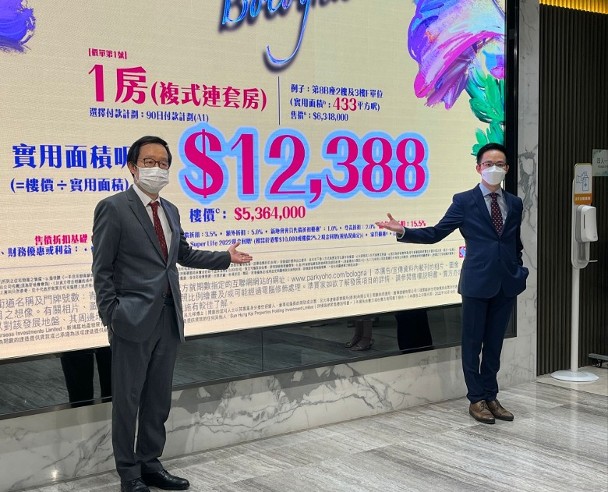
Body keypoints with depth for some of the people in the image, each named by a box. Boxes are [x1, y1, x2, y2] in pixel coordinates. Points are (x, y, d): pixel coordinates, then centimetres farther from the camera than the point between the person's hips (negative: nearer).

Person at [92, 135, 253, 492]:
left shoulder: (170, 210, 13)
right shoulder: (113, 208, -8)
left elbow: (184, 254, 24)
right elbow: (103, 270, -9)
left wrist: (225, 257, 15)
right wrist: (111, 317, -14)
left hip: (169, 318, 7)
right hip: (134, 320, -7)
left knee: (159, 398, 15)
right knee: (128, 399, 4)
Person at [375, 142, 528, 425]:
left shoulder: (515, 203, 9)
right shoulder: (464, 201, -3)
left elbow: (516, 242, 18)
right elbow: (435, 234, -5)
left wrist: (520, 271, 8)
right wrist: (403, 231, -18)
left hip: (506, 284, 4)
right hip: (477, 283, -3)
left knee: (494, 343, 12)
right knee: (473, 343, 5)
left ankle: (491, 397, 23)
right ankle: (476, 399, 17)